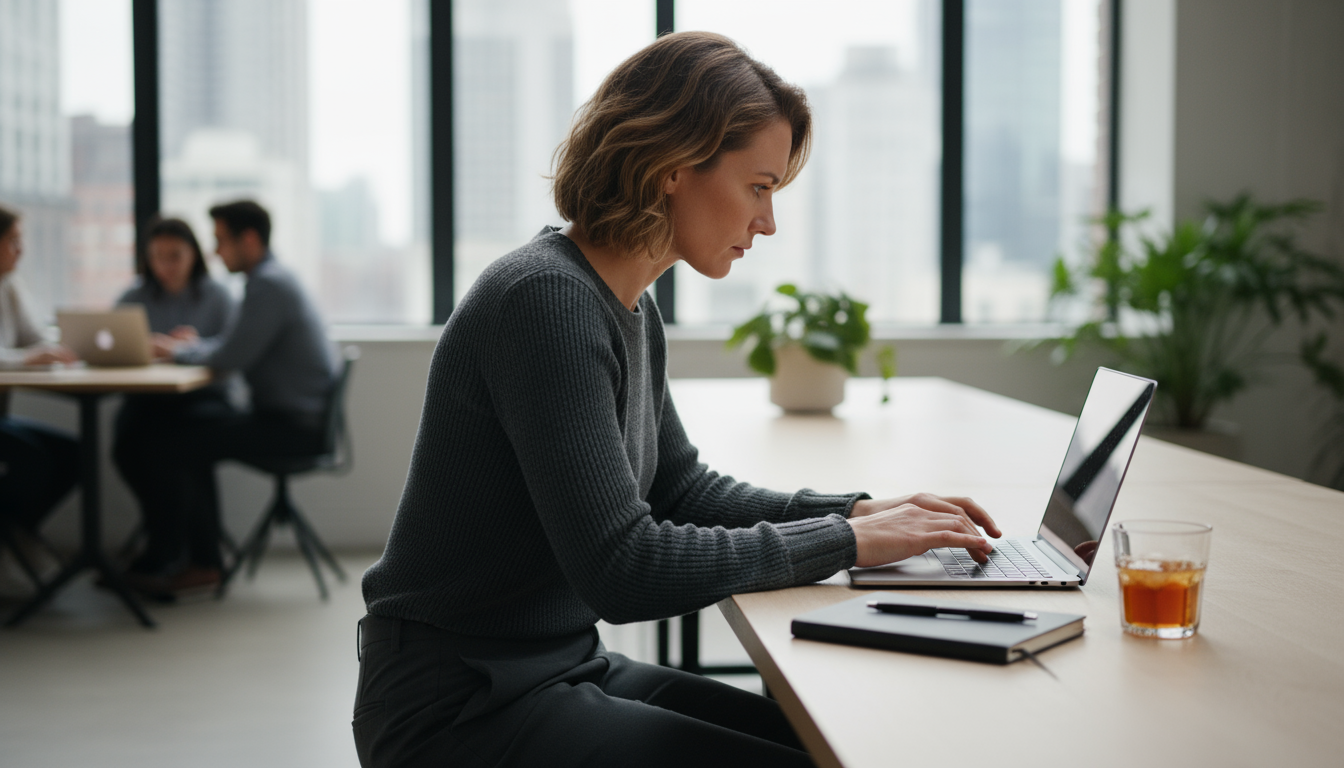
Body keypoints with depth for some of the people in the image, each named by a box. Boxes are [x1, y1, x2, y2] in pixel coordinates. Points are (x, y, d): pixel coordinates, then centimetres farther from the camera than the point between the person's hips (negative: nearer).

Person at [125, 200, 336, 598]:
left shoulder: (269, 285, -17)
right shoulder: (271, 278, 17)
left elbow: (228, 359, -21)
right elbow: (234, 347, 26)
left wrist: (179, 350, -4)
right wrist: (194, 344, 9)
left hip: (296, 426, -11)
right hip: (289, 416, 11)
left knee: (164, 445, -11)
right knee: (190, 435, 22)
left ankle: (162, 562, 3)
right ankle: (203, 562, 18)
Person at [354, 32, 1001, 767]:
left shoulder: (632, 312, 7)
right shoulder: (548, 300, -22)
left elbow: (680, 488, 18)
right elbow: (622, 569, -27)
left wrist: (859, 511, 5)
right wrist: (843, 541, -18)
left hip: (566, 667, 9)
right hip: (460, 708, -9)